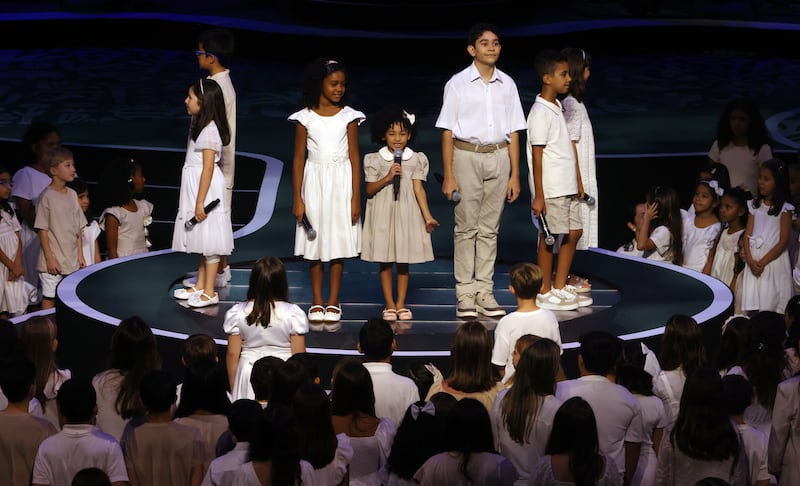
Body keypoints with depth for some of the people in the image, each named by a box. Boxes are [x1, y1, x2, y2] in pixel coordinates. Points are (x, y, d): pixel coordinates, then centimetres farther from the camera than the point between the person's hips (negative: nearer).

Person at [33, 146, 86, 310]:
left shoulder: (72, 195, 8)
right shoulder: (47, 196, -11)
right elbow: (42, 230, -12)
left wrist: (80, 255, 11)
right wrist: (50, 258, -14)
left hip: (71, 260, 6)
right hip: (53, 262, -6)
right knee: (49, 297, -1)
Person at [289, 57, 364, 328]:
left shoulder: (348, 116, -1)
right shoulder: (305, 118, -1)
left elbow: (354, 157, 0)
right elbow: (299, 158, 2)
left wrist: (356, 198, -4)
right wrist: (297, 198, -3)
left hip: (341, 183, 0)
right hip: (314, 182, 0)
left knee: (338, 244, 2)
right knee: (315, 244, 4)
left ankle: (333, 305, 8)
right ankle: (317, 305, 12)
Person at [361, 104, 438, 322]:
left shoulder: (416, 160, 1)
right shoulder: (375, 160, -2)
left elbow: (419, 189, 0)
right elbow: (370, 190, -3)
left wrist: (427, 217, -6)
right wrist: (387, 177, -19)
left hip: (407, 213, 1)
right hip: (383, 214, -1)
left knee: (403, 262, 6)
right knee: (385, 262, 3)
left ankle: (401, 304, 14)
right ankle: (389, 305, 11)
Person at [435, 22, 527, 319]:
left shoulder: (507, 85, 7)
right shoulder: (458, 84, -3)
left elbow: (513, 133, 9)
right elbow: (447, 132, -3)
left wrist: (515, 175, 6)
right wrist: (448, 176, -7)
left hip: (498, 157, 3)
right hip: (466, 157, -3)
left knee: (489, 228, 6)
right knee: (466, 227, -1)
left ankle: (485, 292, 10)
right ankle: (465, 294, 2)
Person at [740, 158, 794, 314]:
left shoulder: (784, 209, -4)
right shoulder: (755, 205, 10)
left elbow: (783, 241, -8)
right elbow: (748, 235, 6)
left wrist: (763, 262, -13)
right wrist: (750, 260, -8)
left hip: (773, 260, -4)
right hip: (754, 260, 5)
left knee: (770, 304, -7)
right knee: (751, 307, 2)